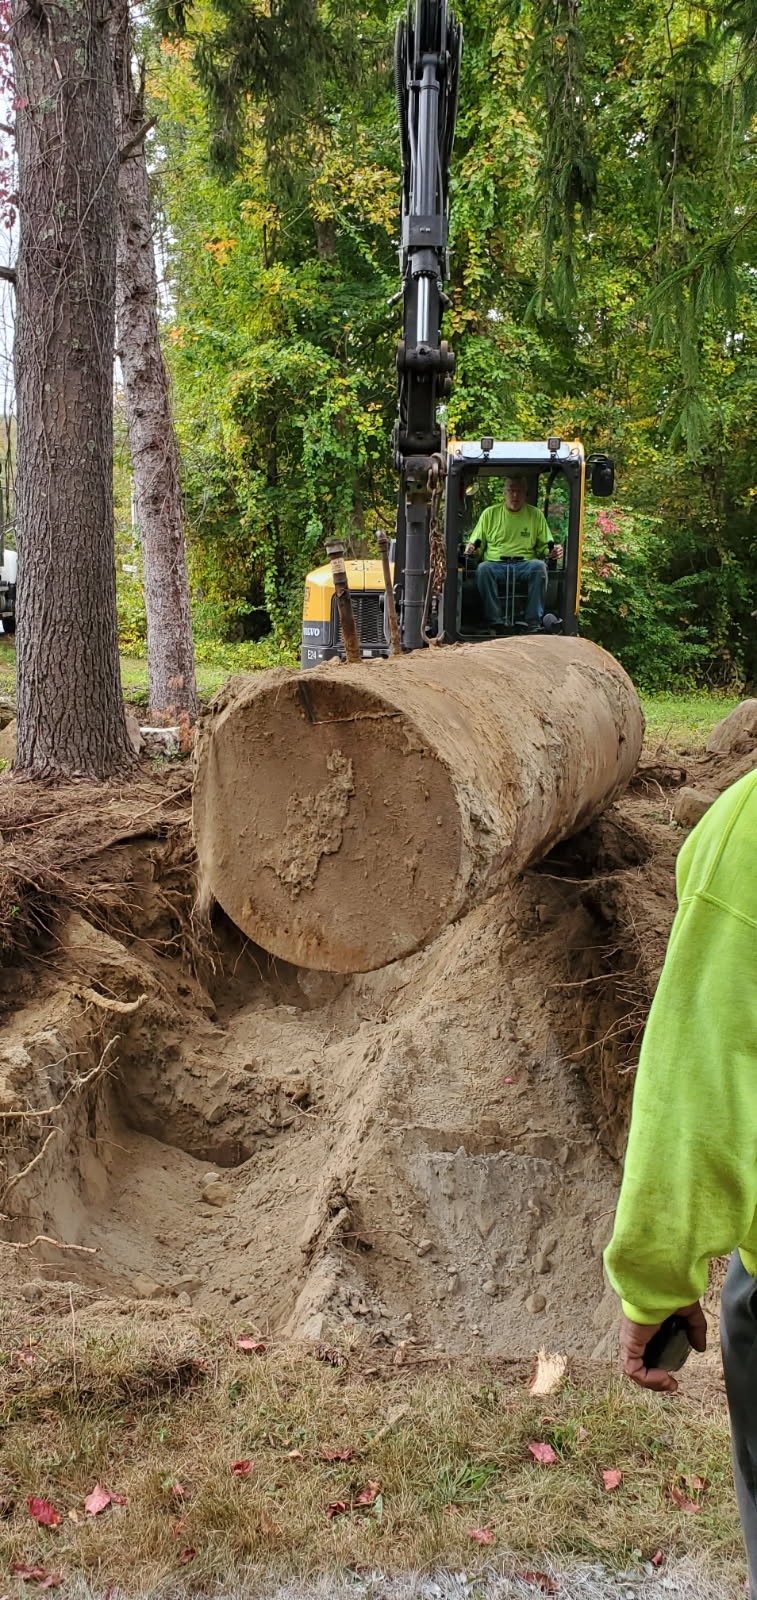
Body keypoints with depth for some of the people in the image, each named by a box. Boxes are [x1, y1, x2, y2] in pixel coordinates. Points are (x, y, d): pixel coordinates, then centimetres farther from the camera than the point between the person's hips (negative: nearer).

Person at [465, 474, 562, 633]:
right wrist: (471, 548, -6)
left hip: (525, 564, 0)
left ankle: (533, 623, -33)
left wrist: (553, 550, -5)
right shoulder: (490, 513, 16)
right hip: (496, 563, 0)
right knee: (483, 568, -36)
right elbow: (477, 544, 18)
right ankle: (495, 622, -36)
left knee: (539, 566, -34)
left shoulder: (536, 514, 17)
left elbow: (544, 546, 18)